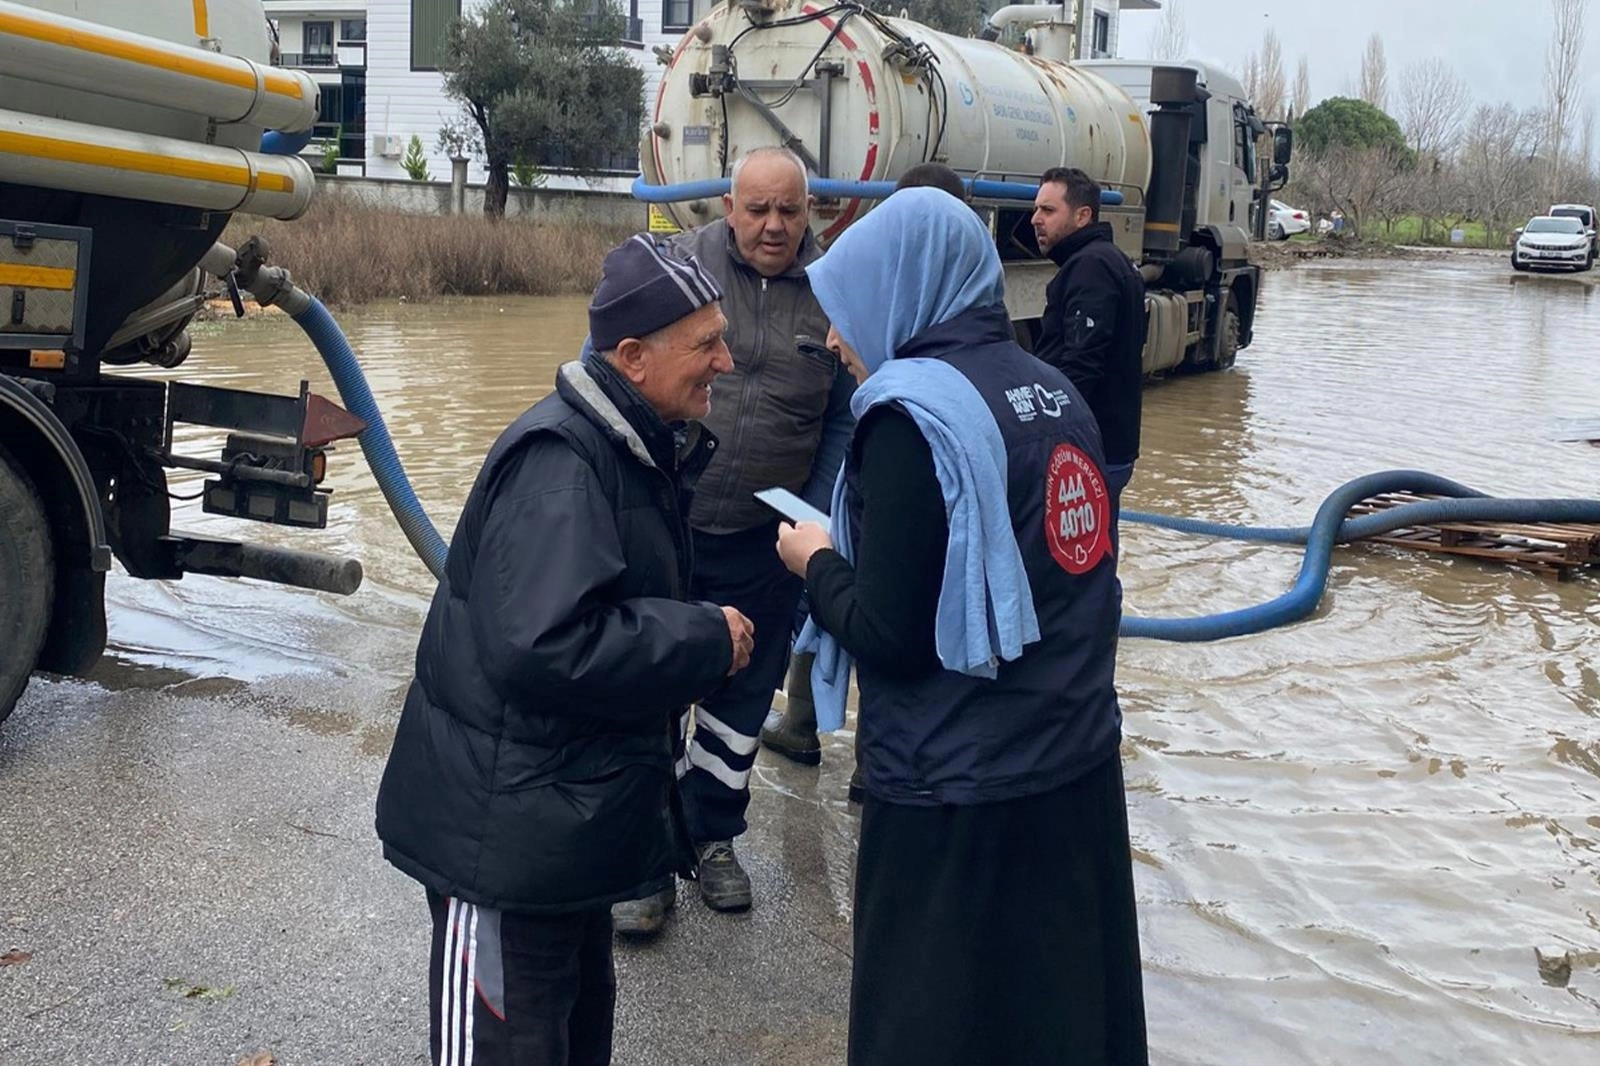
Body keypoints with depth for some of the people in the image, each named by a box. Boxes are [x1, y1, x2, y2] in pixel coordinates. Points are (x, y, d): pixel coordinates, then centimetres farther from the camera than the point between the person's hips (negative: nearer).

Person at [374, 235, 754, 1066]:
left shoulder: (635, 451, 8)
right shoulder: (560, 462, -24)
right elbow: (545, 646, -34)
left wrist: (700, 638, 2)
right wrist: (707, 641, -24)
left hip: (573, 814, 10)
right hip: (507, 831, -10)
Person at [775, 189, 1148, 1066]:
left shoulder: (913, 411, -17)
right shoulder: (1050, 388, 8)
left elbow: (890, 637, -19)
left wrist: (818, 563, 0)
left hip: (963, 791, -8)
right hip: (1078, 764, 8)